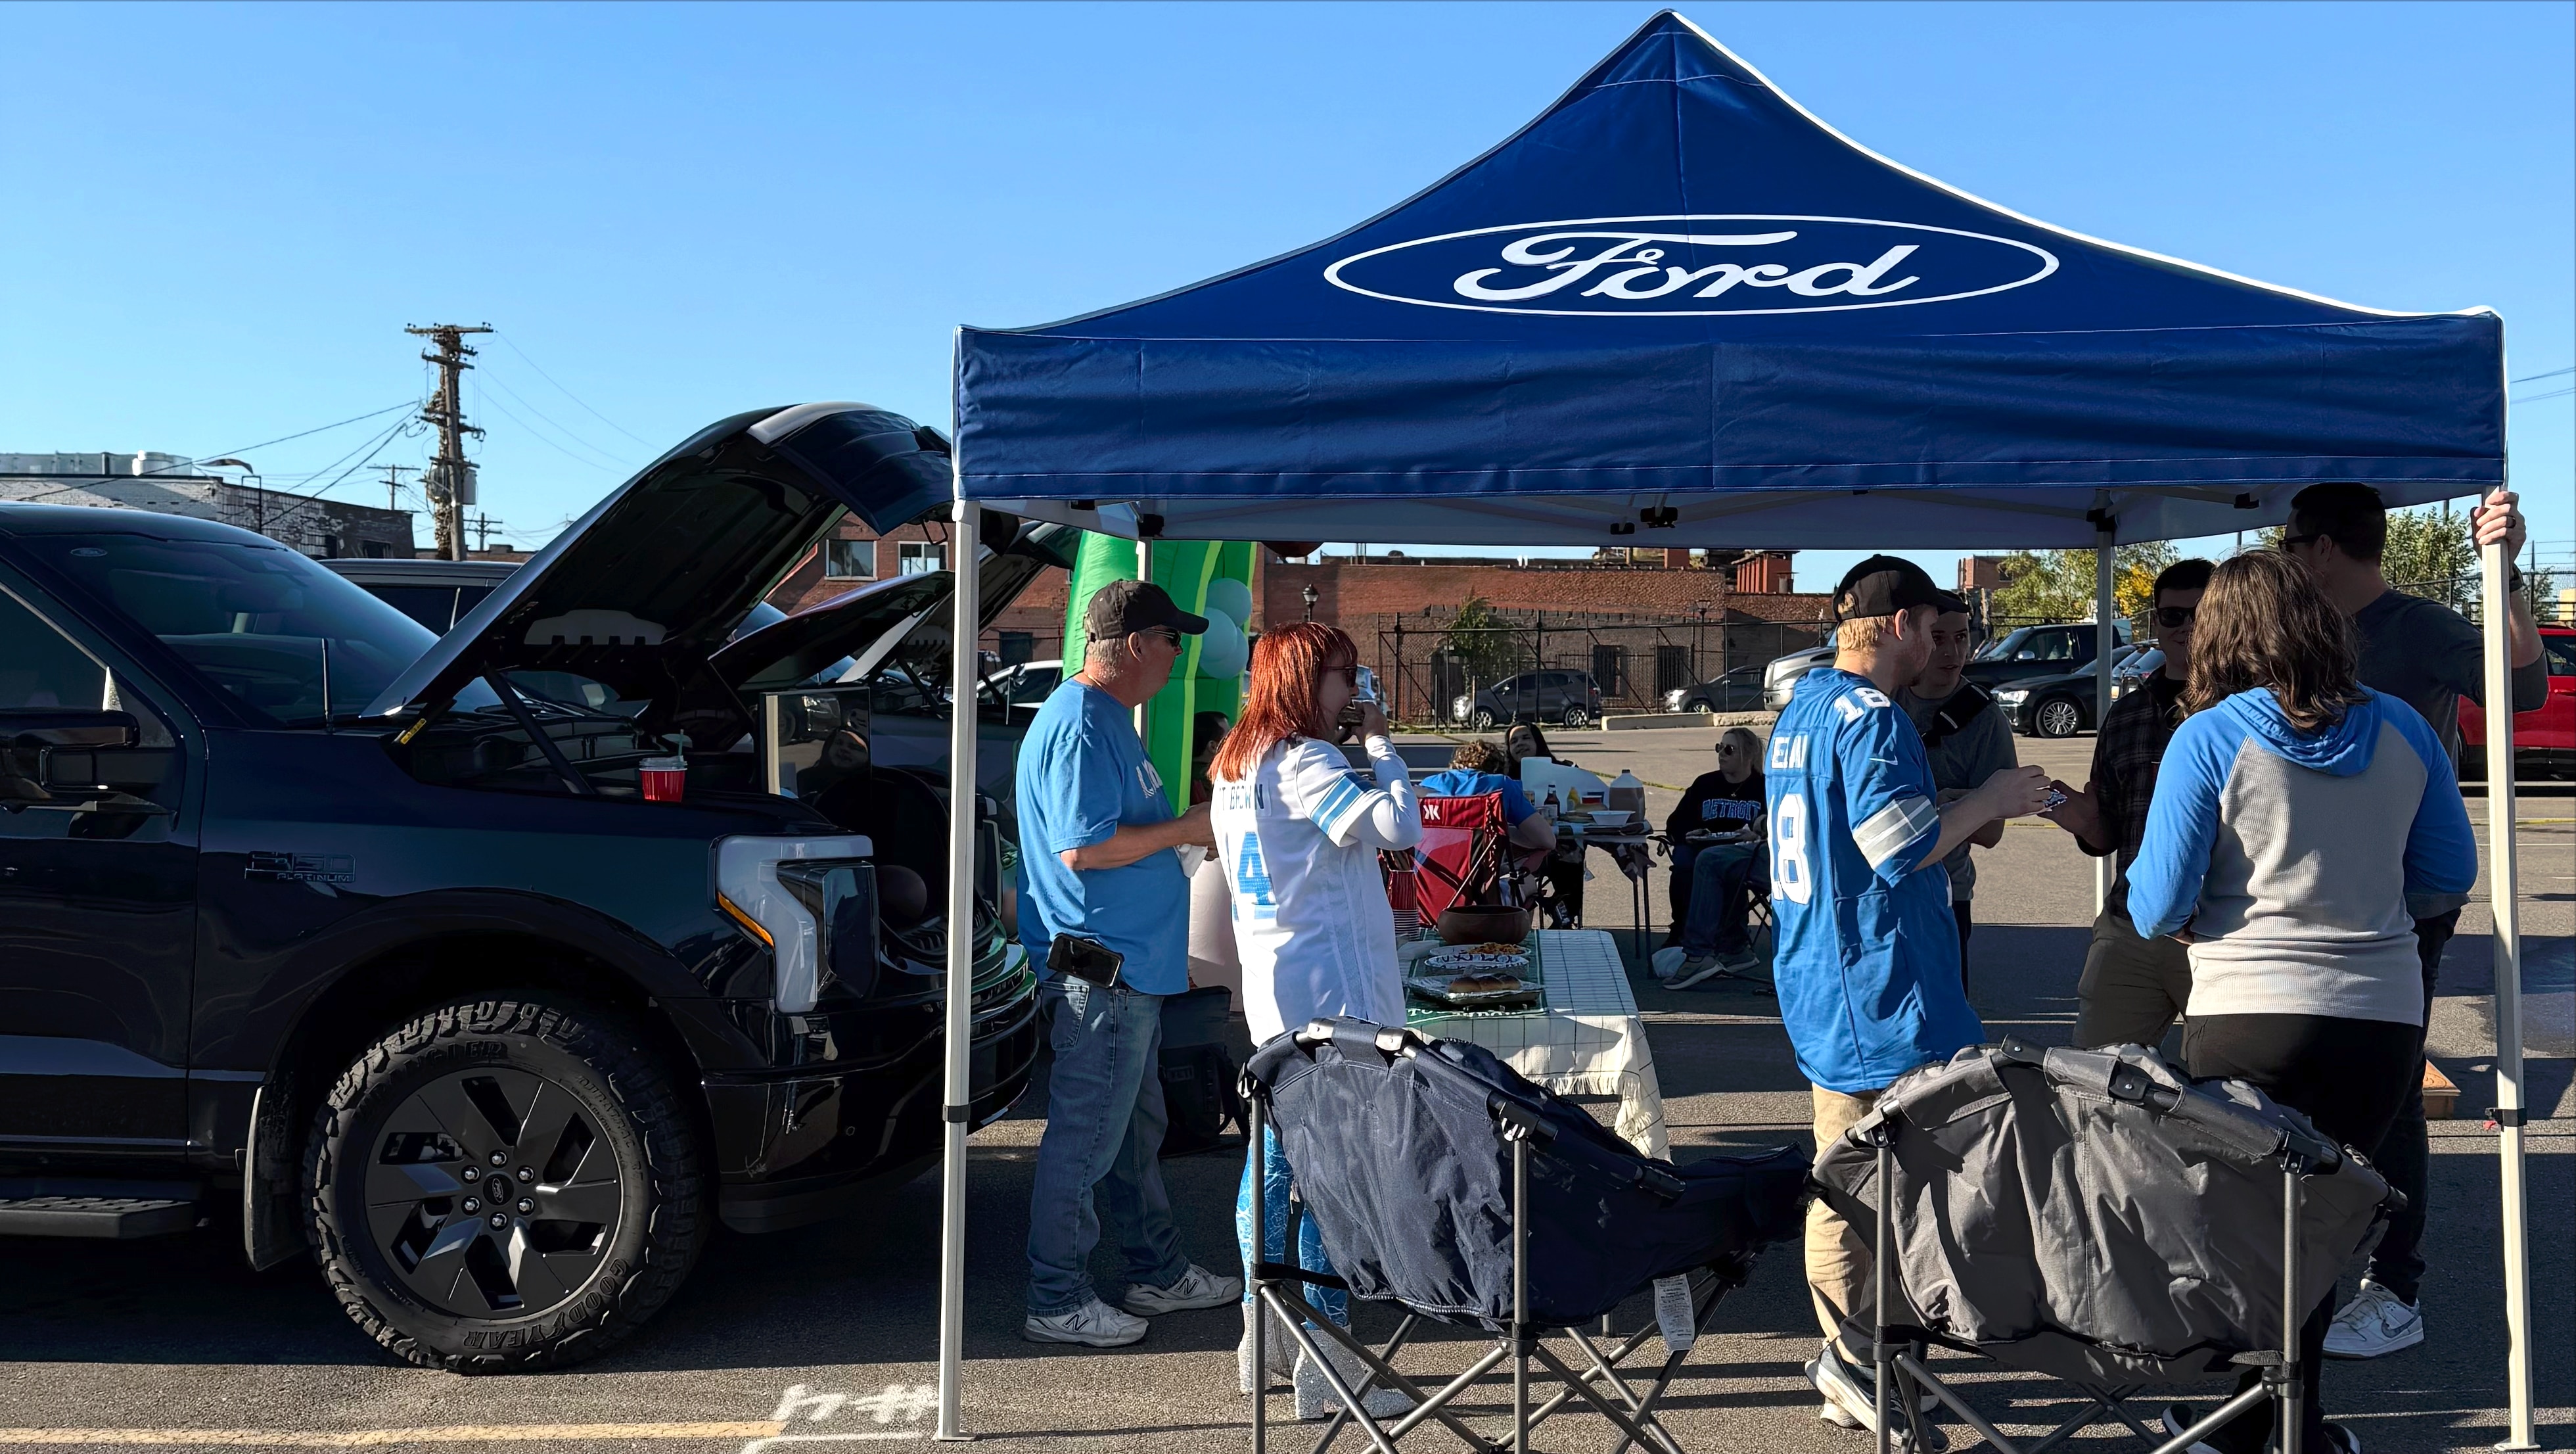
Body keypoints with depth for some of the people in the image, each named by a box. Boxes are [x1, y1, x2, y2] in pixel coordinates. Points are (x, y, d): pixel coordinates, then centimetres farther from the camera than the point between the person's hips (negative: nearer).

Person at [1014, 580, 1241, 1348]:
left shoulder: (1107, 717, 16)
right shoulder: (1080, 724, -18)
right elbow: (1082, 847, -24)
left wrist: (1189, 824, 15)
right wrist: (1186, 829, -16)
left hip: (1130, 964, 11)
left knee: (1136, 1127, 19)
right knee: (1085, 1139, -1)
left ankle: (1157, 1273, 32)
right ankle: (1058, 1304, 10)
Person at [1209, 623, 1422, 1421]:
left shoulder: (1233, 767, 14)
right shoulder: (1305, 764, -14)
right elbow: (1399, 826, -21)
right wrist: (1378, 742, -9)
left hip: (1271, 995, 10)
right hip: (1332, 995, -10)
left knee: (1272, 1159, 14)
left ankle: (1262, 1339, 23)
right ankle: (1327, 1364, -1)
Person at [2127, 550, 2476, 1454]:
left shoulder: (2209, 740, -9)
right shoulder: (2401, 730, 4)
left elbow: (2157, 909, -10)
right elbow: (2451, 872, 14)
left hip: (2250, 1019, -4)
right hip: (2384, 1017, 4)